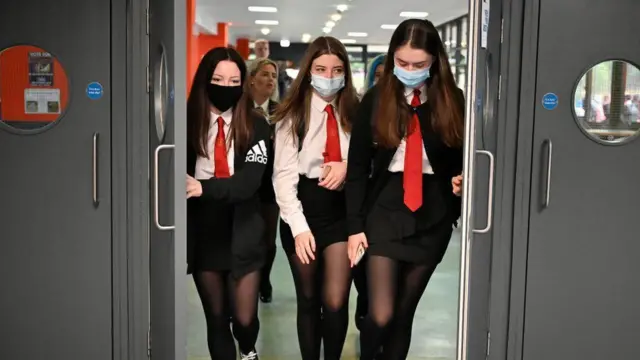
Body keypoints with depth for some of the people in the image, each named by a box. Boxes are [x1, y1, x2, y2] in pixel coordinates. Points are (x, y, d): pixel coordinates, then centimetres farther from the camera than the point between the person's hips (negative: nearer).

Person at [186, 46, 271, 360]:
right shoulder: (188, 123, -4)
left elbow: (250, 181, -17)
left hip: (242, 234, -1)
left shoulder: (254, 125, -6)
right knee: (215, 318, 11)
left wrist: (203, 188, -30)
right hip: (202, 234, 1)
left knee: (245, 318, 6)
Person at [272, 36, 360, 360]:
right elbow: (284, 175, -9)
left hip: (342, 211, 2)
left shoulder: (354, 112, 6)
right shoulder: (293, 115, -2)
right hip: (304, 210, -1)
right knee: (308, 301, 10)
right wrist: (299, 227, -18)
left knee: (336, 302, -5)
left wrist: (348, 166, -13)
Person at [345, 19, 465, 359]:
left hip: (433, 213, 2)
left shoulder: (452, 100, 1)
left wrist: (461, 180, -11)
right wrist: (355, 225, -5)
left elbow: (463, 158, 11)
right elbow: (357, 166, -1)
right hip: (385, 209, -1)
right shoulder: (376, 99, -2)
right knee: (381, 315, -8)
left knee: (405, 311, 10)